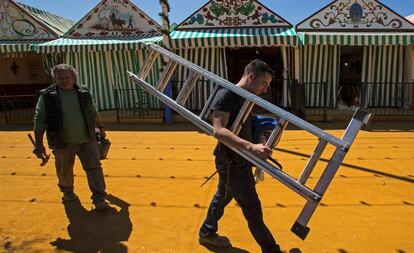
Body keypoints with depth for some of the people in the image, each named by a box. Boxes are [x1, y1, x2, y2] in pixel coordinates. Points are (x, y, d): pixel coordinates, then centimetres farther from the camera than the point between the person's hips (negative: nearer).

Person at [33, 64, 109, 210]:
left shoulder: (84, 92, 3)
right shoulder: (47, 95, -5)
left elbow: (93, 113, 16)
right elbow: (39, 120, -5)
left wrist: (101, 128, 22)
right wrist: (39, 144, -9)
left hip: (87, 140, 1)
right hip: (63, 143, -1)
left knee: (94, 167, -2)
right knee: (64, 170, 15)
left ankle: (99, 199, 5)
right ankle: (67, 192, 43)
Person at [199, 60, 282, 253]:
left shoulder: (245, 99, 9)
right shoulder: (226, 94, -20)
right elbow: (218, 130, -31)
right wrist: (251, 147, -40)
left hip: (239, 161, 10)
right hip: (232, 163, -9)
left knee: (222, 197, 25)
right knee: (253, 211, 5)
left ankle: (206, 233, 46)